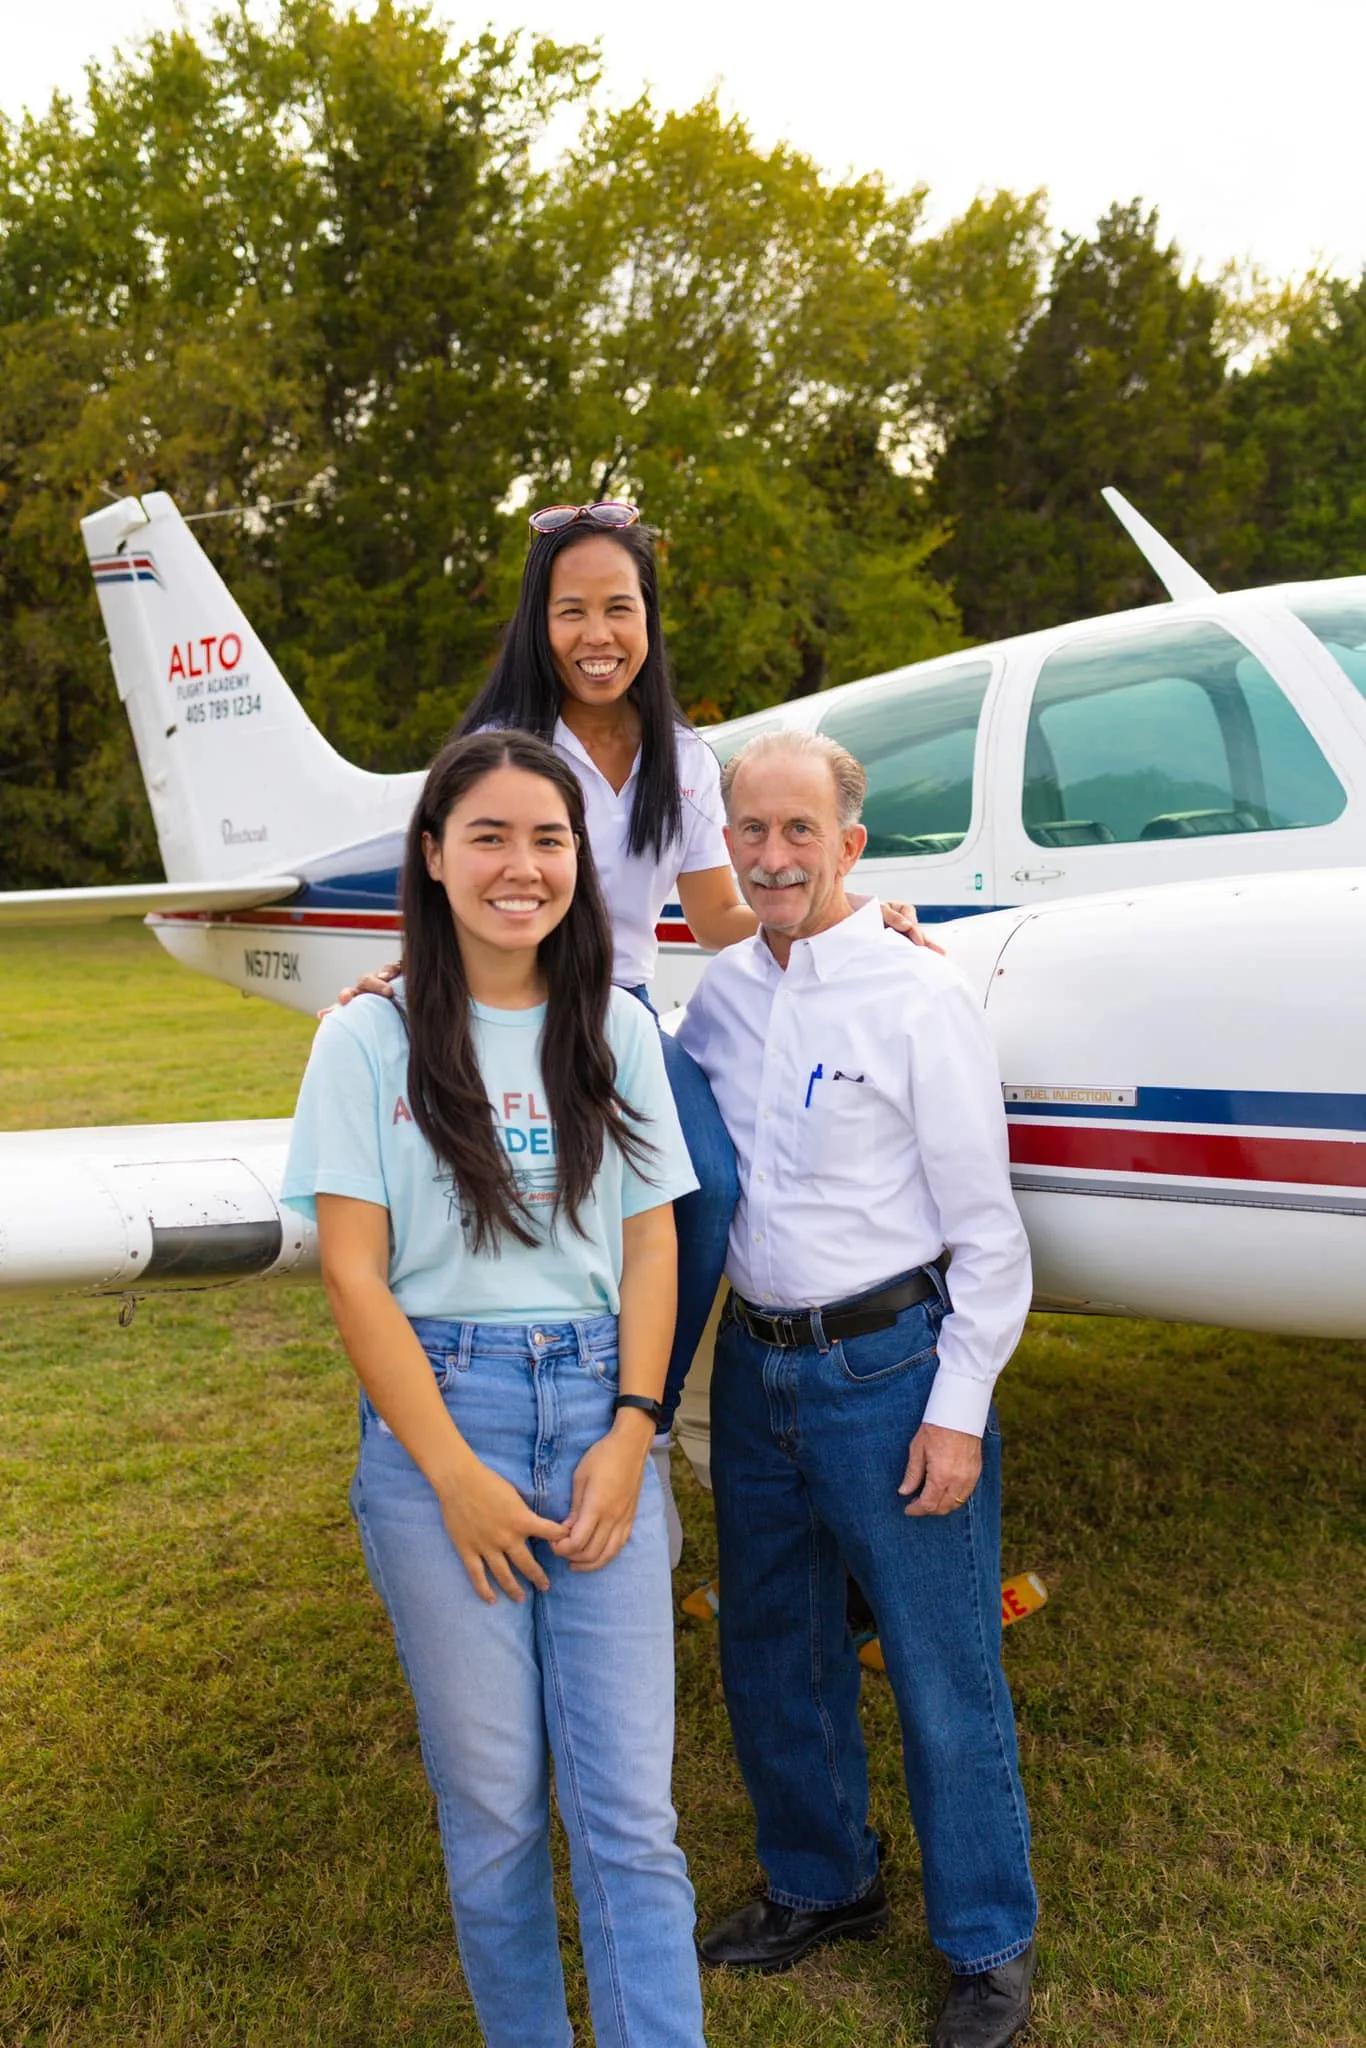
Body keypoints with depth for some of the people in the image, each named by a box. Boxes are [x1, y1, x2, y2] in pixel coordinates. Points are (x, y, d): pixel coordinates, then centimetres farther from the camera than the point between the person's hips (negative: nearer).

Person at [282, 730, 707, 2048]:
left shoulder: (616, 1032, 6)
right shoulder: (373, 1038, -3)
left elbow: (650, 1247, 6)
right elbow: (354, 1273, -6)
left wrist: (631, 1434, -4)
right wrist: (454, 1473, -9)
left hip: (598, 1409, 2)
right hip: (438, 1410, -2)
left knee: (628, 1804, 3)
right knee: (490, 1795, 11)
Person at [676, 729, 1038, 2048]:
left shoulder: (918, 998, -12)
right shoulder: (722, 991, 5)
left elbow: (985, 1228, -10)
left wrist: (958, 1408, -13)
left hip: (889, 1367, -6)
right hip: (755, 1365, 6)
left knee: (941, 1676, 7)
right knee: (770, 1653, 19)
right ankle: (821, 1886, 43)